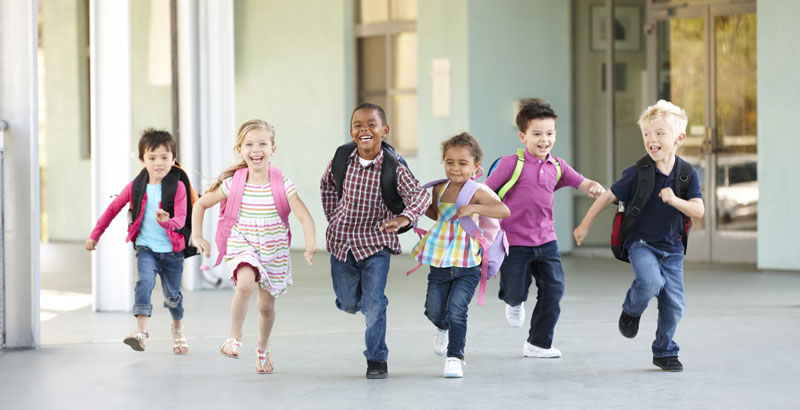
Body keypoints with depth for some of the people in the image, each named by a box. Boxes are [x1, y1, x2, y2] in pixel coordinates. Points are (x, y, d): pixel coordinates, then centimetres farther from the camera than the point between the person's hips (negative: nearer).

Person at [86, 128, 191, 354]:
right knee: (145, 280, -27)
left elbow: (180, 219, -17)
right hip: (146, 247, 0)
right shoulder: (136, 187, -1)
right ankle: (141, 331, -33)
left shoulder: (178, 188, -8)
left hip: (172, 250, 0)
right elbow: (113, 208, 12)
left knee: (172, 295, 13)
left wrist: (167, 222, -41)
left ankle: (178, 329, 43)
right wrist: (95, 234, 14)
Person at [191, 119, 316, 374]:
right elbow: (201, 204, 5)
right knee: (246, 283, -31)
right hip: (242, 248, -1)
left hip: (274, 252, 1)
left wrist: (310, 245, -35)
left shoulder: (282, 185, -13)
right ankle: (234, 338, -12)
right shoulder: (233, 184, -9)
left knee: (266, 305, 12)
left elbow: (305, 217, -19)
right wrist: (197, 236, -5)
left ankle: (262, 349, 41)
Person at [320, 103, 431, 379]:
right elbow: (327, 183, 14)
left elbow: (420, 195, -29)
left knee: (374, 304, -7)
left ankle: (377, 359, 10)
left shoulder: (393, 169, -17)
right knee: (348, 304, 13)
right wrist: (333, 217, 10)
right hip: (342, 242, 3)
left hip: (375, 243, -3)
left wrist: (404, 218, -48)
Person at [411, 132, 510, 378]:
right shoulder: (440, 190, 5)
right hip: (439, 264, 5)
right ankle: (443, 328, 42)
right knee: (434, 310, 6)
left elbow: (504, 211, -28)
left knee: (456, 309, -13)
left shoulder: (477, 192, -13)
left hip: (467, 267, -5)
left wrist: (473, 208, -34)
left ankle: (455, 356, 2)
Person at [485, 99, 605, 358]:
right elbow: (485, 191, -7)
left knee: (553, 290, 0)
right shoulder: (512, 164, -11)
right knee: (517, 292, 0)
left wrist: (595, 187, -20)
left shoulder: (557, 167, 5)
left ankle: (538, 344, 14)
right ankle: (514, 302, 41)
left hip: (545, 241, 5)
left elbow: (582, 183, 3)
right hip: (515, 242, -5)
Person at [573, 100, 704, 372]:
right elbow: (608, 197, -1)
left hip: (672, 249, 3)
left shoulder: (687, 174, -5)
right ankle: (631, 311, 3)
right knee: (650, 281, -31)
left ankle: (665, 353, 24)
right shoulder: (637, 174, -11)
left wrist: (675, 201, -30)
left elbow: (698, 211, -12)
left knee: (673, 305, 3)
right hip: (641, 244, -3)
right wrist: (585, 225, 5)